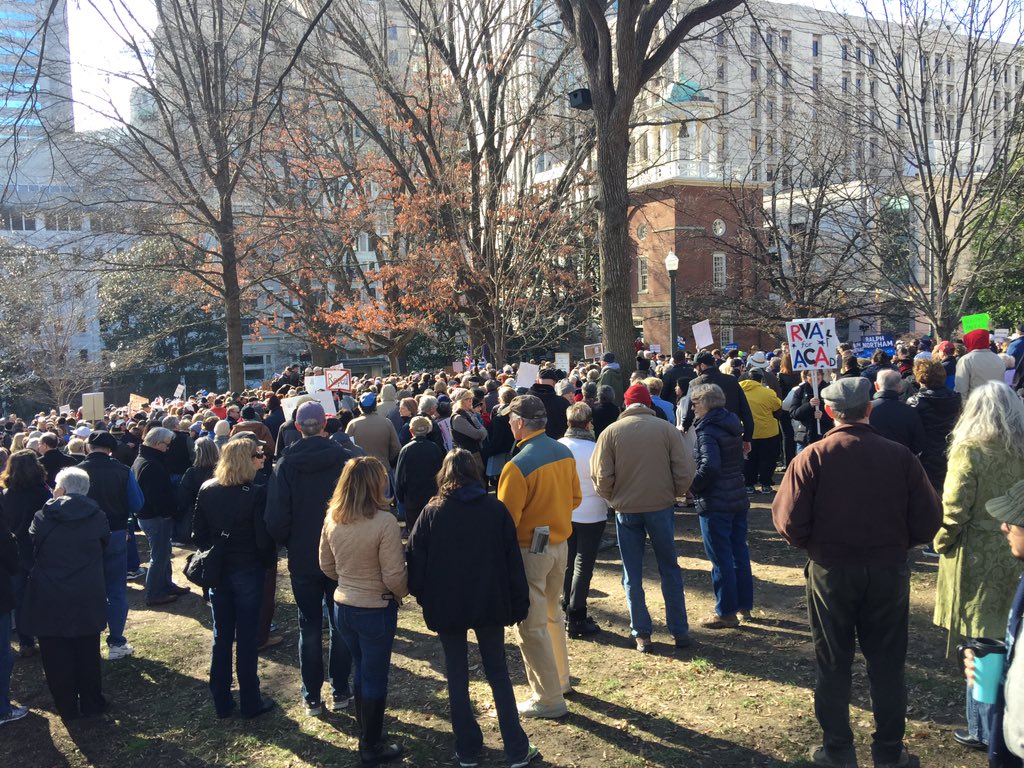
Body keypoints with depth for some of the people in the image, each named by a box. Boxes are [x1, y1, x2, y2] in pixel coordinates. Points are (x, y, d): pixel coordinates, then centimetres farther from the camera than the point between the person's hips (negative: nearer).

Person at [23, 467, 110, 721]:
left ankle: (67, 708, 20)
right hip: (88, 598, 2)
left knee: (57, 656, 12)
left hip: (50, 599, -2)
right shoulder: (97, 516, -5)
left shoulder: (44, 516, -10)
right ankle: (91, 704, 24)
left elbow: (29, 546, 1)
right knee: (88, 653, 15)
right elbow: (105, 543, 9)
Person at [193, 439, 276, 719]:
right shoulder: (256, 493, -19)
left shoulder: (207, 490, -3)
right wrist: (268, 559, 1)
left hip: (217, 571, 5)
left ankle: (221, 702, 23)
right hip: (248, 571, -4)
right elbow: (263, 538, -17)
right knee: (246, 638, 6)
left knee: (221, 637, 15)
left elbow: (198, 532, 2)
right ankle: (250, 703, 16)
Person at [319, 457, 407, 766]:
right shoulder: (384, 522, -23)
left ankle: (367, 732, 38)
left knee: (362, 671, 23)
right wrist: (402, 593, 1)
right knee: (375, 679, 11)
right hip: (376, 610, -6)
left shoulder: (332, 518, -4)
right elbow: (394, 575, -19)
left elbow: (326, 566, 7)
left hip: (342, 606, 6)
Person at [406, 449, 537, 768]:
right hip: (489, 604, 1)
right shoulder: (496, 509, -5)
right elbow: (512, 561, -3)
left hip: (446, 607, -1)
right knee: (498, 673, 12)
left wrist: (423, 597, 9)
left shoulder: (432, 512, -7)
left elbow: (416, 561, -5)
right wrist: (518, 605, 4)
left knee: (457, 676, 12)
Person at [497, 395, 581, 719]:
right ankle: (560, 678, 39)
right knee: (552, 613, 25)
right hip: (560, 543, 8)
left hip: (530, 550, -8)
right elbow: (575, 498, 10)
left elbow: (507, 518, -19)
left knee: (531, 626, 5)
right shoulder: (564, 453, -1)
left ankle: (549, 699, 12)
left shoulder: (518, 465, -23)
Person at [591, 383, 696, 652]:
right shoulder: (667, 429, -5)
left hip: (626, 509, 0)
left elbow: (601, 476, -7)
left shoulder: (610, 432, -5)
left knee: (632, 575, 11)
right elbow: (684, 471, -7)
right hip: (661, 506, 0)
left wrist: (612, 499, 10)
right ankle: (680, 631, 19)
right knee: (669, 569, 14)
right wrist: (675, 494, 10)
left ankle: (641, 634, 15)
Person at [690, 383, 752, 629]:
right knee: (739, 553, 16)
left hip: (715, 505, -9)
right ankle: (744, 605, 26)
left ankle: (726, 613, 8)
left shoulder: (708, 431, -16)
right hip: (738, 500, 9)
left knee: (721, 559, 0)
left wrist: (693, 486, -13)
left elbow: (709, 466, -29)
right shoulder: (732, 426, 10)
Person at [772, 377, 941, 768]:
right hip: (889, 571, 1)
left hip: (831, 571, -1)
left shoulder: (812, 456, -13)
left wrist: (814, 546, 5)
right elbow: (928, 520, -7)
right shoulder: (900, 456, -10)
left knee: (833, 665, 13)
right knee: (887, 664, 16)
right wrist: (894, 544, 11)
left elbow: (789, 519, -16)